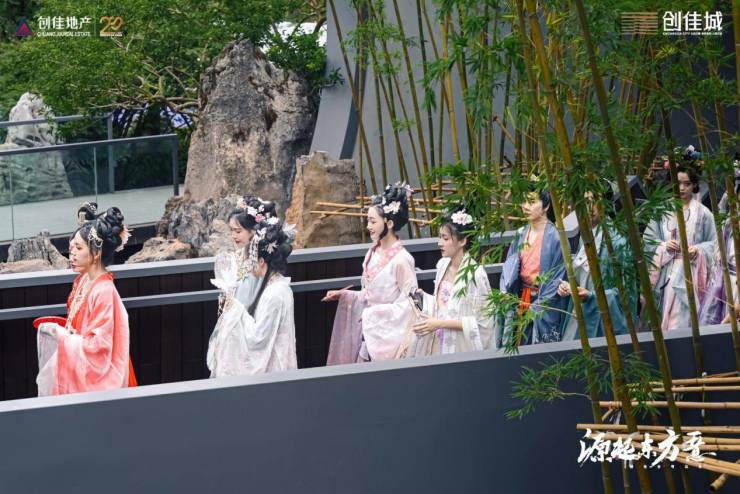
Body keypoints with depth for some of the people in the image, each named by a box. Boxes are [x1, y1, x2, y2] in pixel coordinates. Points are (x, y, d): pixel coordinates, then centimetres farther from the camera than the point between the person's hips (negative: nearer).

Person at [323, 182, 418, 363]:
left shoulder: (400, 260, -18)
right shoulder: (373, 253, 6)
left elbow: (408, 304, -16)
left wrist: (373, 314, -15)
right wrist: (344, 295, 6)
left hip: (388, 334, -7)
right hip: (369, 331, 7)